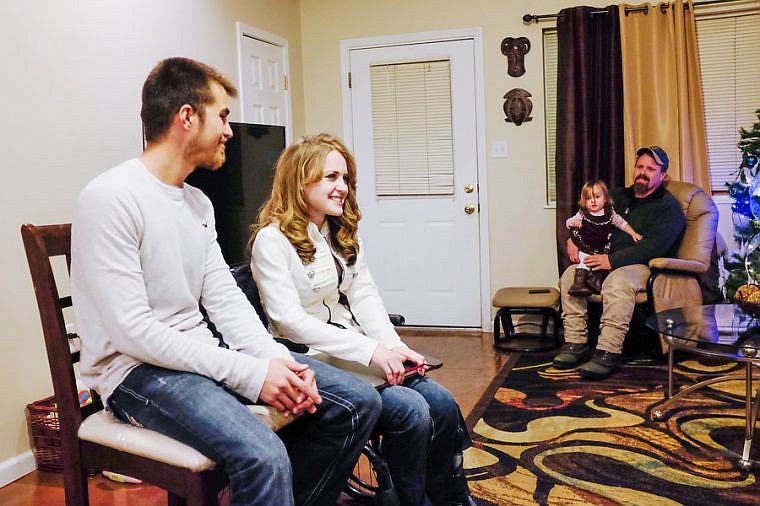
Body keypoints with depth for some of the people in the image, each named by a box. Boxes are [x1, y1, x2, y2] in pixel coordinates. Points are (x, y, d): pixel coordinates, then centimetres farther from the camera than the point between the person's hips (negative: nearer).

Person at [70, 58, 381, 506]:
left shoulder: (199, 203, 12)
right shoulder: (109, 199, -15)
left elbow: (225, 299, 9)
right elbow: (132, 330, -20)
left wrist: (278, 360, -8)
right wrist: (250, 374, -22)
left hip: (202, 352, 8)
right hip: (136, 370, -8)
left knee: (358, 403, -1)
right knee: (263, 457, -35)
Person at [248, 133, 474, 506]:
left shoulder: (344, 233, 14)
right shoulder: (272, 240, -11)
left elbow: (364, 296, 10)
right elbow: (289, 321, -18)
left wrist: (394, 347, -8)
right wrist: (370, 351, -22)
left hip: (356, 354, 7)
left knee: (443, 405, -10)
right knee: (410, 412, -22)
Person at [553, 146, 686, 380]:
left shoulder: (668, 206, 1)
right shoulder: (621, 196, 23)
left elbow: (654, 246, -15)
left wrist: (612, 260, -24)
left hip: (643, 265, -7)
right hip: (609, 261, 7)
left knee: (618, 282, -38)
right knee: (570, 275, -16)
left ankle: (608, 352, -36)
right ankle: (576, 343, -15)